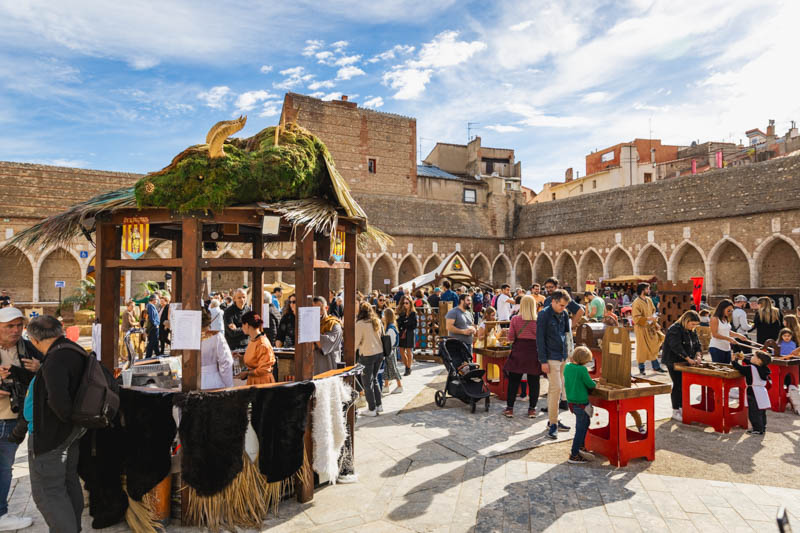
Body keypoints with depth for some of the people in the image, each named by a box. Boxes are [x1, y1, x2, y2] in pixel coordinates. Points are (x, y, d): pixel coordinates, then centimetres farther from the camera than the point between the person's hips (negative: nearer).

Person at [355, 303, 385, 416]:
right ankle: (379, 405, 26)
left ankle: (372, 409, 10)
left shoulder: (360, 323, -13)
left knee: (367, 383, 5)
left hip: (367, 355, -6)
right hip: (379, 353, 7)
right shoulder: (377, 321, 5)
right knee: (374, 380, 21)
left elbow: (357, 341, -9)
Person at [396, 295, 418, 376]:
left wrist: (406, 330, -9)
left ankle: (408, 369, 13)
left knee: (408, 351, 2)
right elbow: (398, 324, 4)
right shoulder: (401, 312, 8)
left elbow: (414, 326, -5)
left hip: (409, 334, -4)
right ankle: (407, 367, 21)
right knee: (402, 352, 5)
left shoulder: (413, 313, -4)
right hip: (401, 334, 4)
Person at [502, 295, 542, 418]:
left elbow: (510, 338, -5)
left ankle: (510, 408, 14)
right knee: (533, 382, 10)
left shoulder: (515, 319, -5)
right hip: (534, 353, 0)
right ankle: (532, 409, 16)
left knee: (513, 381, 8)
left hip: (518, 353, 0)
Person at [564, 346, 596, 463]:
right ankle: (574, 455, 9)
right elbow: (590, 384, -15)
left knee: (585, 423, 25)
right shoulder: (582, 369, -20)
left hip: (571, 401, 8)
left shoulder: (567, 367, 3)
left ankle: (580, 446, 34)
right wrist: (595, 384, 9)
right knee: (580, 429, 3)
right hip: (581, 403, -8)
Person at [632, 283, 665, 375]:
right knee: (642, 349, 3)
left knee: (653, 347, 11)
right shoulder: (636, 303, -18)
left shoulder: (649, 300, 5)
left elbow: (653, 312, 16)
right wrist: (648, 318, -26)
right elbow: (636, 318, -20)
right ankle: (641, 369, 16)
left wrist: (655, 323, 5)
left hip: (650, 327, 7)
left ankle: (656, 367, 22)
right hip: (641, 328, -7)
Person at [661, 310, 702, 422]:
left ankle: (682, 408, 21)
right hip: (674, 362, -8)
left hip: (685, 363, 8)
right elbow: (676, 347, -26)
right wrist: (688, 358, -29)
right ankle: (675, 411, 4)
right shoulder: (674, 330, -18)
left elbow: (697, 345, 10)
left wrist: (698, 355, -10)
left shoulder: (692, 331, 10)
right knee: (678, 385, -5)